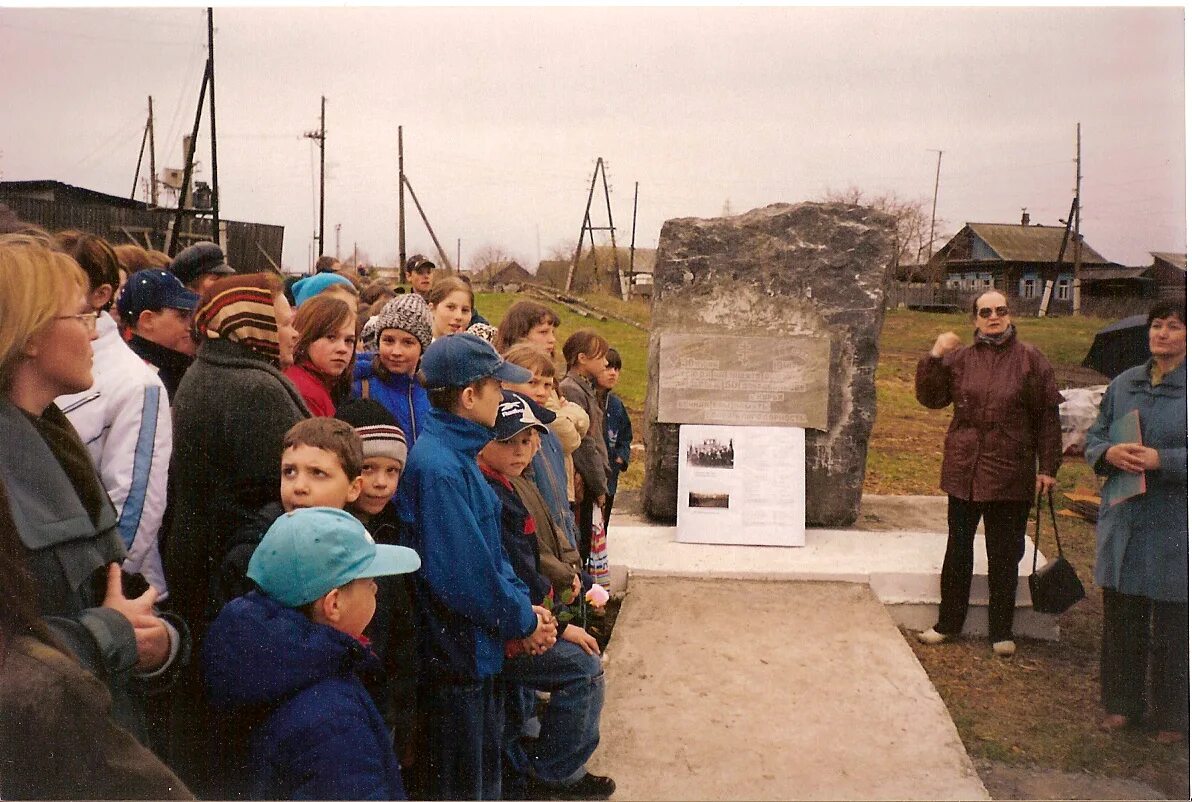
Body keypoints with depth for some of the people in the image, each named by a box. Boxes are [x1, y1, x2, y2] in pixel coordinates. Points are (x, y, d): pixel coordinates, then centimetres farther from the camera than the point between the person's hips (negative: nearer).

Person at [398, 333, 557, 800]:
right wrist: (523, 622, -12)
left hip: (483, 652, 10)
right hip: (455, 657, -10)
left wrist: (526, 608, 1)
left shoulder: (461, 455, 7)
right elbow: (465, 574, -26)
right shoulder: (437, 468, -25)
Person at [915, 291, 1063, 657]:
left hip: (1011, 475, -2)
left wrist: (1048, 467, -4)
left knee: (1005, 556, 8)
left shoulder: (1031, 360, -2)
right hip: (963, 472, 2)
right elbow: (929, 398, 1)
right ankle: (949, 622, 26)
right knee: (958, 551, 12)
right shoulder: (960, 359, 4)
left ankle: (1002, 631, 22)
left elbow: (1048, 417, -1)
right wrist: (934, 358, -11)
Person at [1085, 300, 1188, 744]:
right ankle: (1123, 703, 30)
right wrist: (1109, 454, -10)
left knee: (1172, 626, 6)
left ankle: (1172, 716, 23)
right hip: (1122, 520, 5)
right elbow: (1094, 438, 10)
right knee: (1121, 619, 14)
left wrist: (1162, 459, -24)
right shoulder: (1124, 384, 9)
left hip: (1175, 528, -5)